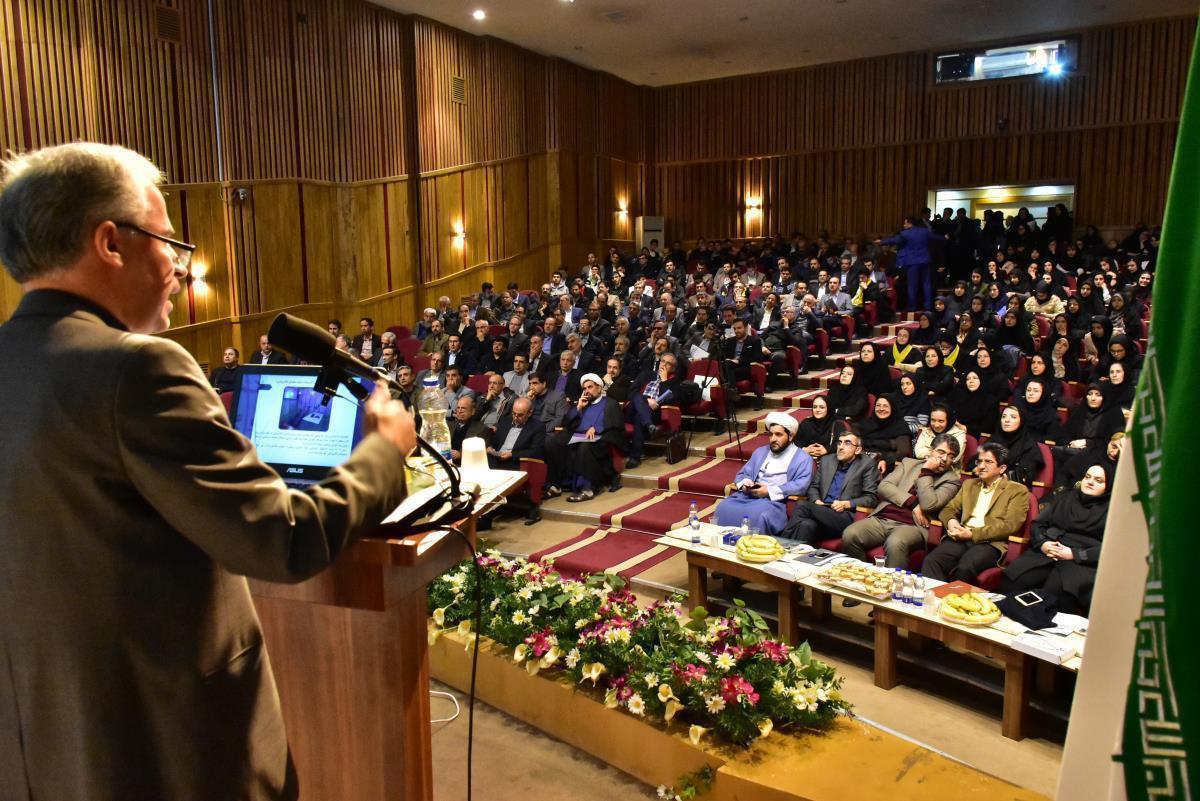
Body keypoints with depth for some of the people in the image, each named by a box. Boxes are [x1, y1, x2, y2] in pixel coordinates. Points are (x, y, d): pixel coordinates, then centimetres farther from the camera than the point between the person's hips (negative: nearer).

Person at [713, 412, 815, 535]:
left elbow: (801, 485, -8)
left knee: (757, 516, -37)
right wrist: (745, 483, -2)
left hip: (775, 501, -5)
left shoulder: (802, 458, 7)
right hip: (748, 495, 5)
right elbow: (742, 474, 24)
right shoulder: (760, 452, 25)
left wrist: (770, 491, -15)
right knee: (724, 508, -24)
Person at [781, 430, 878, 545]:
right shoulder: (826, 461, 21)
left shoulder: (867, 464, 7)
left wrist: (846, 504, -12)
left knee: (803, 506, -29)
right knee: (806, 525, -34)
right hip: (822, 513, 4)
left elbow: (871, 498, 2)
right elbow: (813, 486, 24)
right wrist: (817, 501, 1)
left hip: (846, 517, -4)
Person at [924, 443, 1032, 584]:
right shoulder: (969, 484, 28)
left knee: (964, 568, -36)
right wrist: (951, 521, -1)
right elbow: (949, 509, 25)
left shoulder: (1017, 491, 10)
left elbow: (1010, 525, -3)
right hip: (961, 538, 4)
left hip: (990, 542, -4)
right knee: (931, 561, -28)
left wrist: (972, 534, -12)